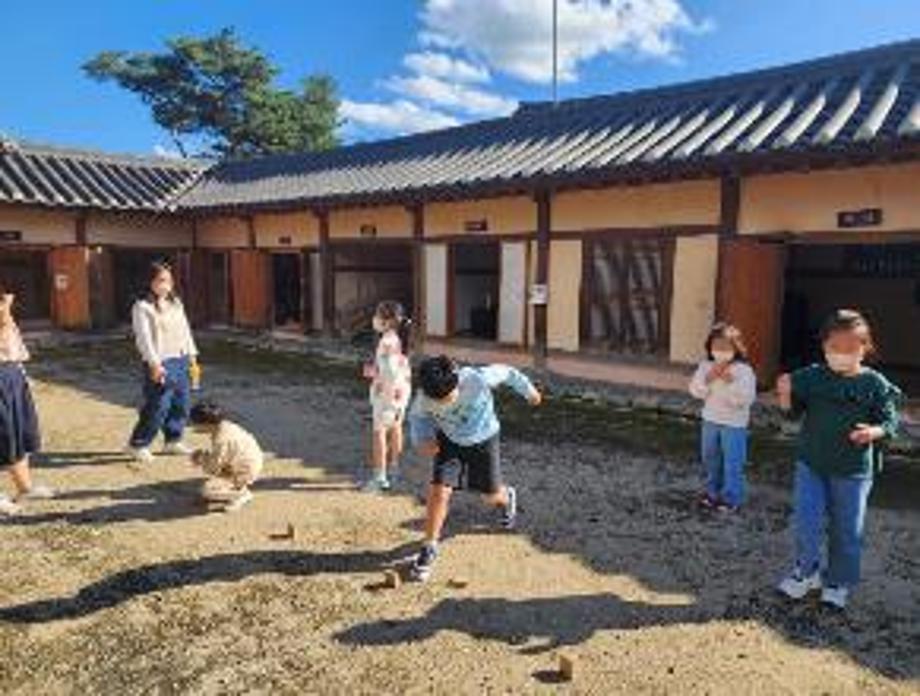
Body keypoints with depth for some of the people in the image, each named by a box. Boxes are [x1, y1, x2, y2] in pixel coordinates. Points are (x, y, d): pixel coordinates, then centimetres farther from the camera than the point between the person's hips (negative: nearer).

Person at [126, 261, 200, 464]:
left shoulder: (176, 303, 15)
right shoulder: (142, 307, -6)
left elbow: (185, 330, 20)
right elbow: (143, 337, -13)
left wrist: (191, 355, 15)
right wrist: (154, 363, -20)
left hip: (180, 361, 7)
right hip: (160, 364, -7)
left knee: (181, 405, 10)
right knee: (158, 407, -8)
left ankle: (173, 441, 24)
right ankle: (138, 444, 7)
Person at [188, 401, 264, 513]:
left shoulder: (221, 440, -30)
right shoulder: (224, 426, -2)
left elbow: (213, 469, -22)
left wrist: (201, 458, -6)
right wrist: (203, 454, 1)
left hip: (244, 474, -10)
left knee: (207, 490, -12)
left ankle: (242, 494, 0)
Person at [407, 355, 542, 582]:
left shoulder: (477, 379, -37)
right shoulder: (424, 398, -29)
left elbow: (505, 372, -16)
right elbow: (417, 417, -6)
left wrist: (529, 391, 0)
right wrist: (422, 440, -26)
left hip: (483, 439, -1)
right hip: (449, 440, 1)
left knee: (491, 495, 13)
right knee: (439, 491, -14)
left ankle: (507, 498, 53)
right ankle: (429, 548, 6)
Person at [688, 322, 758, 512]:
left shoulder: (744, 370, -15)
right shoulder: (706, 366, -3)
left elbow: (747, 398, -21)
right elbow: (696, 391, -6)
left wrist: (731, 382, -31)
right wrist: (707, 378, -21)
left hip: (734, 423, -5)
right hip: (710, 420, 5)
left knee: (732, 462, 2)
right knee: (710, 459, 17)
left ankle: (731, 498, 15)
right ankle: (713, 492, 33)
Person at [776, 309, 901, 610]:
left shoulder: (875, 384, -8)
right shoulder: (811, 376, -3)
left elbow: (890, 422, -3)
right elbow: (793, 411, 2)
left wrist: (873, 432, -25)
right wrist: (785, 395, -19)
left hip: (853, 471, -1)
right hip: (811, 464, 1)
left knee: (846, 531, 12)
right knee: (806, 525, 2)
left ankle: (838, 583, 32)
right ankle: (806, 572, 27)